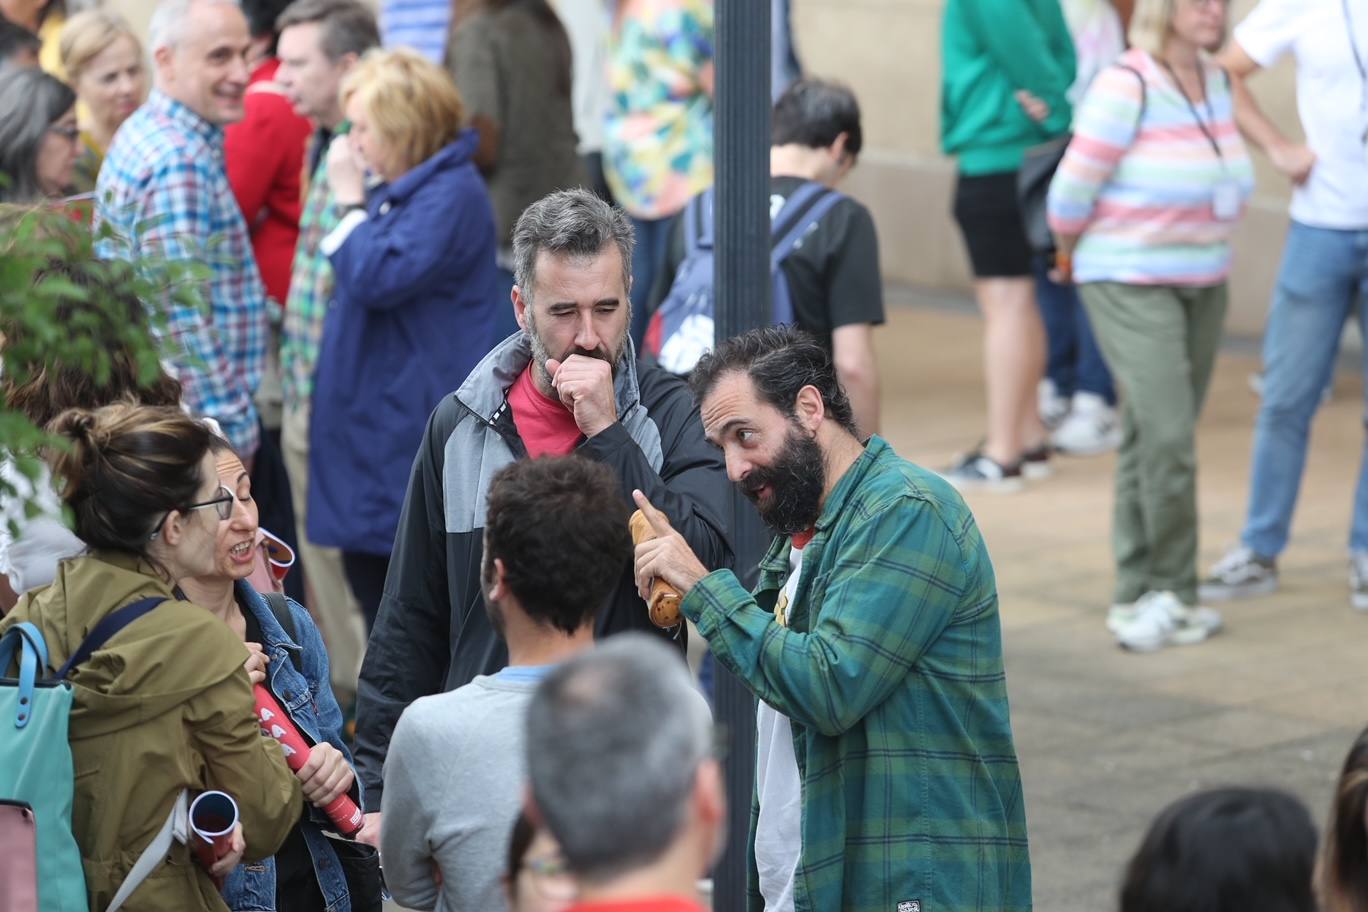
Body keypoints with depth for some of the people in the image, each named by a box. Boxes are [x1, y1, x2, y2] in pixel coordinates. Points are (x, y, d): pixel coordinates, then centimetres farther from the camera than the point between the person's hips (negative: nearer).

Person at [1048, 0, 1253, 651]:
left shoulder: (1214, 84, 7)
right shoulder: (1127, 87, -16)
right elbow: (1071, 193, -11)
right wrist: (1072, 254, 4)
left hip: (1203, 286, 7)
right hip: (1131, 286, -7)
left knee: (1150, 442, 10)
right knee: (1166, 434, -14)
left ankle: (1138, 597, 14)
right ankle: (1172, 592, -4)